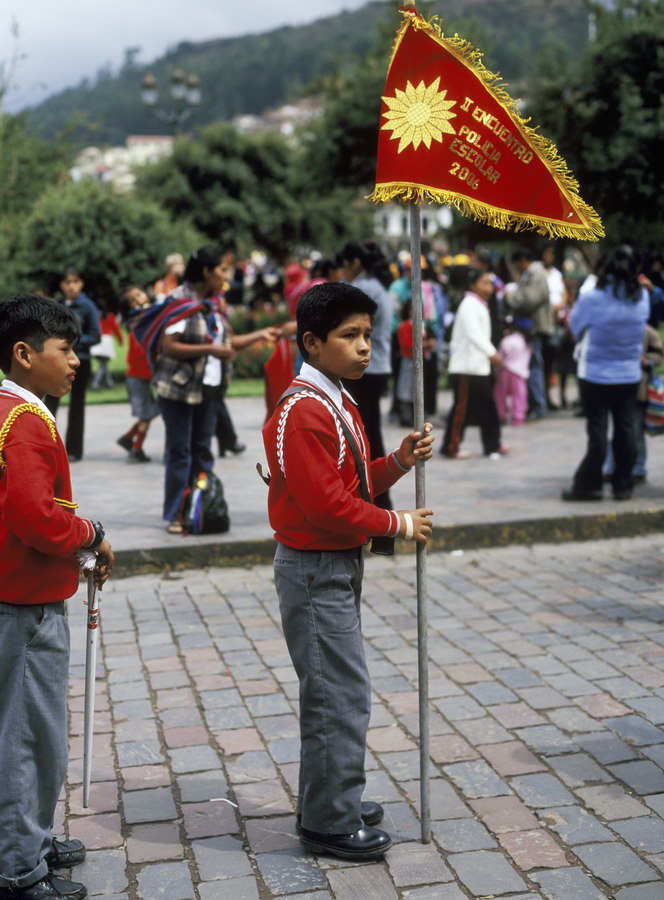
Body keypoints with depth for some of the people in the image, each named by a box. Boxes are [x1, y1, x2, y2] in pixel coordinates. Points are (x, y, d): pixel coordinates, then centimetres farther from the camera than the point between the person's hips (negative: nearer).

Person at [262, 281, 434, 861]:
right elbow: (328, 506, -24)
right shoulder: (302, 413, -21)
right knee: (342, 695, -3)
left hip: (339, 566, 10)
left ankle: (331, 802, 31)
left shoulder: (338, 404, 12)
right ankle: (332, 824, 10)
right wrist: (398, 524, -14)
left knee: (332, 692, 18)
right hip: (315, 571, -10)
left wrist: (399, 462, -2)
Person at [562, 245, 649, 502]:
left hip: (595, 375, -3)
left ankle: (589, 485, 8)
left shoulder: (591, 299, -18)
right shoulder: (642, 298, -6)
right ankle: (623, 486, 15)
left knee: (597, 430, 2)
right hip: (629, 375, 3)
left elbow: (575, 326, -2)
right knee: (625, 429, 9)